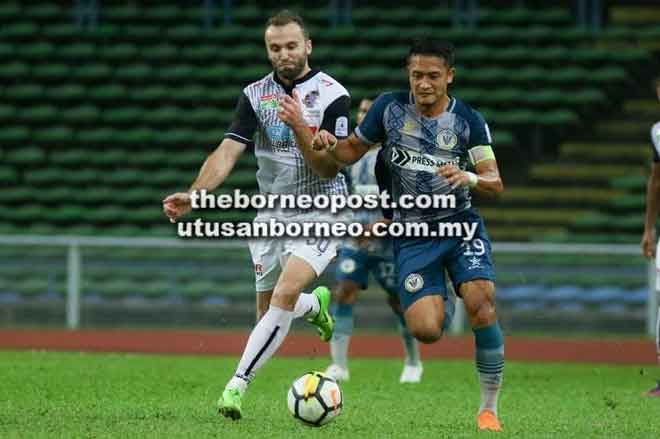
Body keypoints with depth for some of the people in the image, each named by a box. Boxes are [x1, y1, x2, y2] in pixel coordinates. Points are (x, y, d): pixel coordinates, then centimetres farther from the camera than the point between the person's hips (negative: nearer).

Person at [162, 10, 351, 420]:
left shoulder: (332, 95, -10)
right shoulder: (255, 94, 1)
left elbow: (329, 166, -14)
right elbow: (228, 151, -8)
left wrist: (301, 128, -30)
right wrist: (194, 195, -23)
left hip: (320, 212, -5)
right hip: (271, 213, 5)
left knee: (284, 295, -24)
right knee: (268, 313, 10)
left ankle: (237, 385, -21)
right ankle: (317, 303, 45)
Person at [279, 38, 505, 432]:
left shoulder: (468, 120, -4)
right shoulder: (390, 107, -2)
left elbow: (495, 183, -6)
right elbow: (353, 151, 11)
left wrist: (469, 178, -27)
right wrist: (329, 144, -12)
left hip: (461, 225, -1)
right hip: (413, 234, 1)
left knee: (482, 306, -25)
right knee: (425, 330, -16)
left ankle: (489, 408, -10)